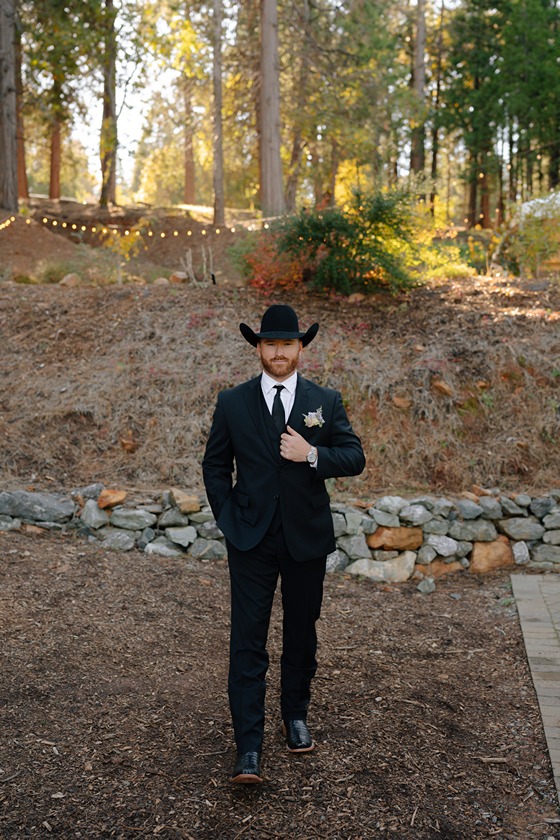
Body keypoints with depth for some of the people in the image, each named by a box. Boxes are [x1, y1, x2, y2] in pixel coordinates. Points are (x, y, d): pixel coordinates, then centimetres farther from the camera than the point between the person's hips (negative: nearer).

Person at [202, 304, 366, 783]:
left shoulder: (326, 402, 2)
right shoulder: (232, 403, 1)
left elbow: (355, 458, -2)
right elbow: (215, 465, 9)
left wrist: (312, 455, -19)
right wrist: (228, 519, 0)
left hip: (306, 539, 1)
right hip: (251, 540, -1)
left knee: (301, 633, 15)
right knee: (247, 641, -5)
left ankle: (296, 716, 37)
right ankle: (249, 750, -2)